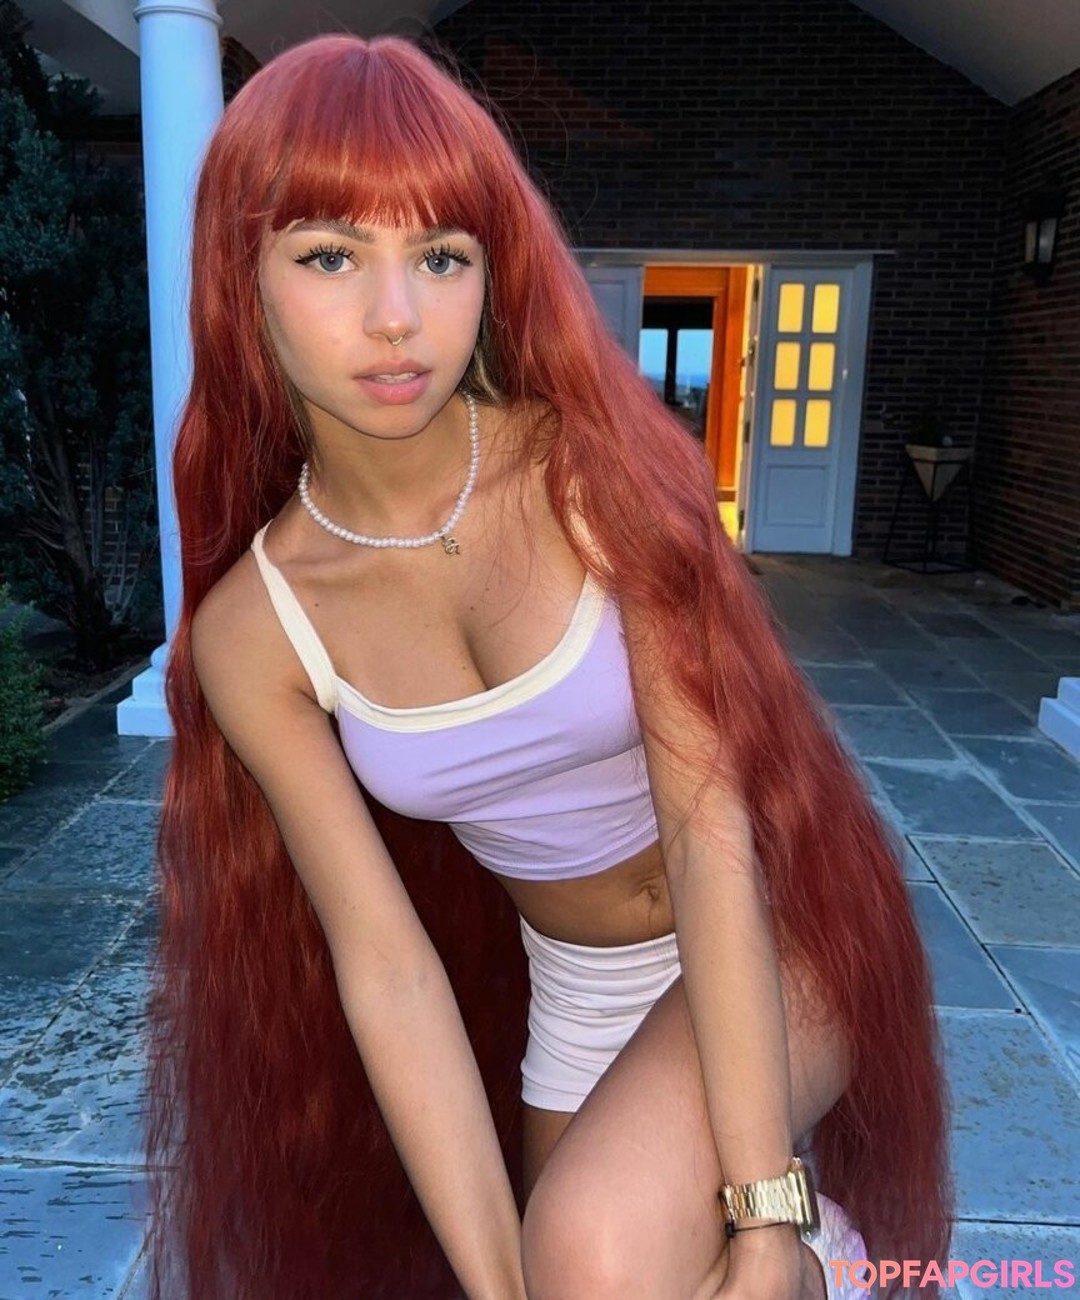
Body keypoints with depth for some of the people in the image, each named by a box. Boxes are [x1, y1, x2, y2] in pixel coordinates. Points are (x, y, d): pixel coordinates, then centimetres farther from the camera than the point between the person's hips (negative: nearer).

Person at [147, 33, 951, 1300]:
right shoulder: (252, 630, -15)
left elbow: (713, 823, -24)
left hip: (774, 945, -3)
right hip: (567, 994, 4)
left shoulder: (599, 466, -22)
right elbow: (387, 964, -15)